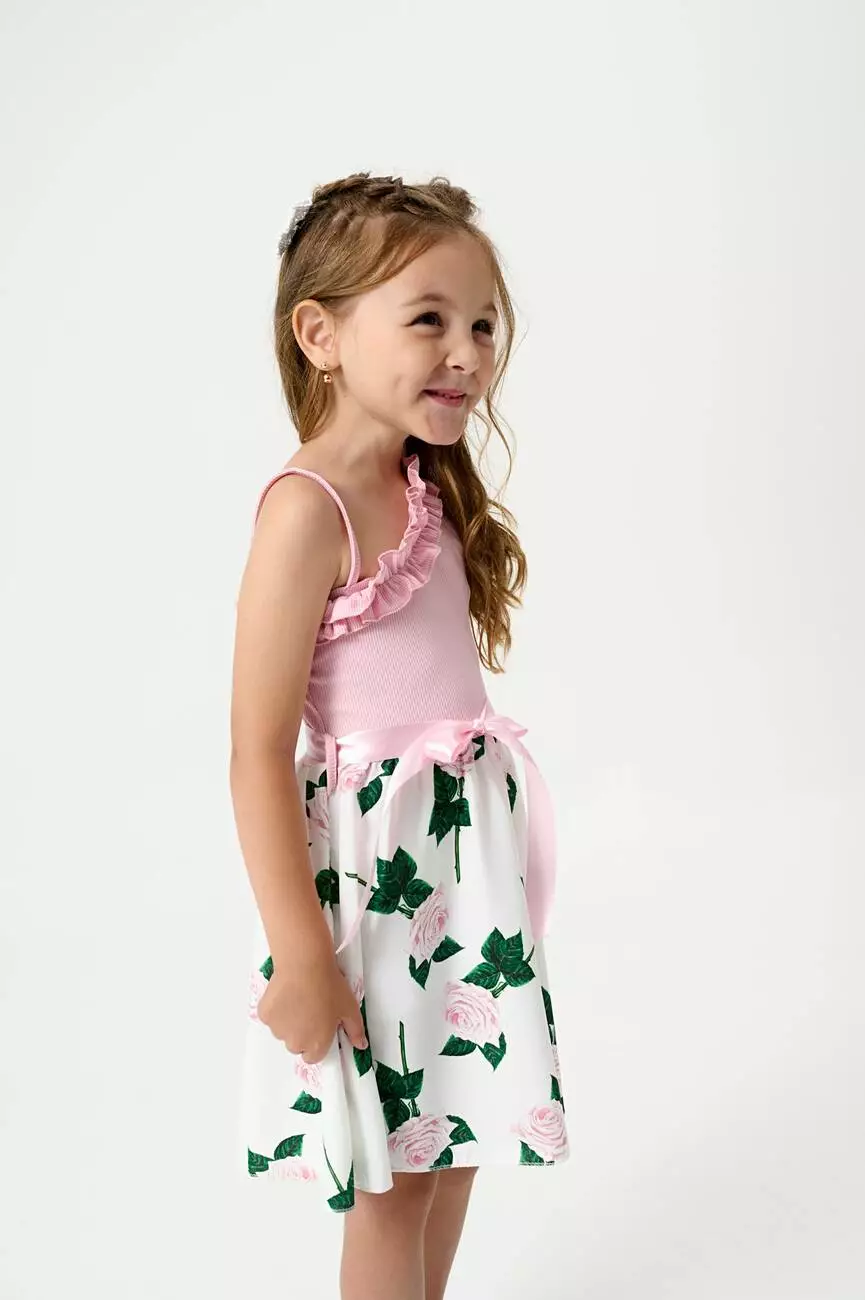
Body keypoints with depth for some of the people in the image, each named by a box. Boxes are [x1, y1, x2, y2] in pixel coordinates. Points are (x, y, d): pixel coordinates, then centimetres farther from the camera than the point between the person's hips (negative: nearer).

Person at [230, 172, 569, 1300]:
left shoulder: (427, 489, 6)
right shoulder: (309, 508, -20)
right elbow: (258, 752, -21)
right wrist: (298, 956, -20)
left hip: (471, 844, 8)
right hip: (376, 860, -8)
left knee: (457, 1142, 20)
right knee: (391, 1182, 9)